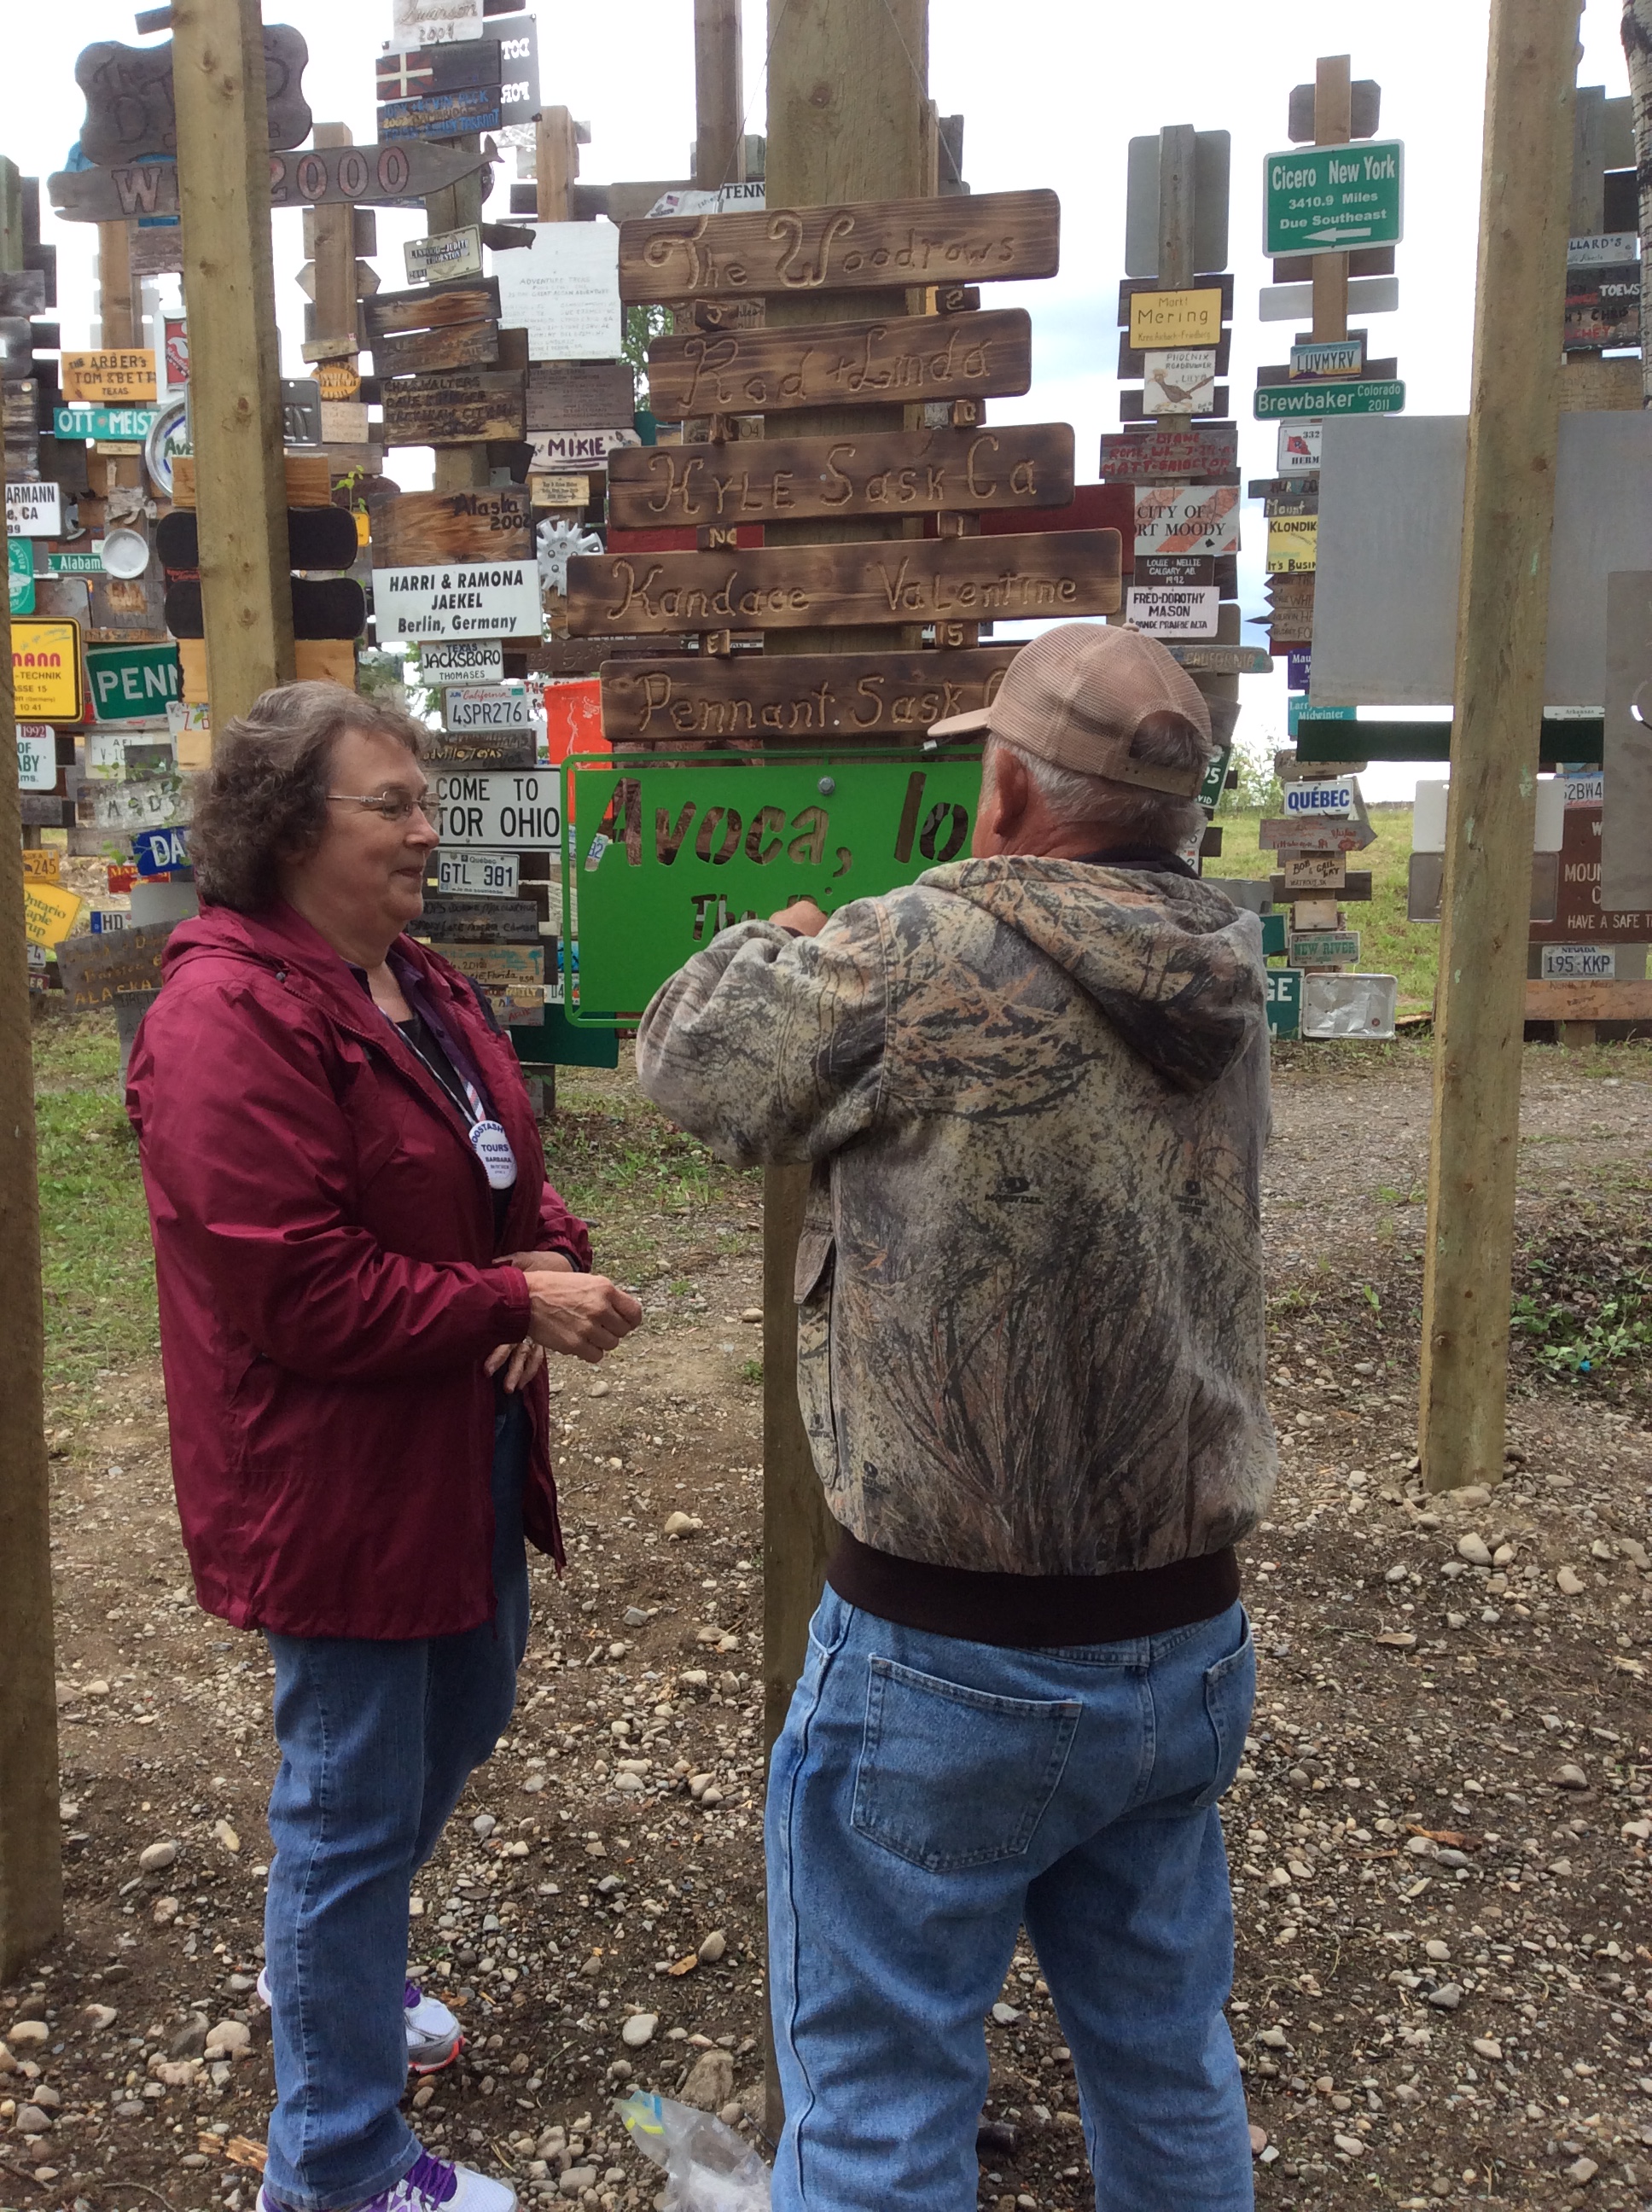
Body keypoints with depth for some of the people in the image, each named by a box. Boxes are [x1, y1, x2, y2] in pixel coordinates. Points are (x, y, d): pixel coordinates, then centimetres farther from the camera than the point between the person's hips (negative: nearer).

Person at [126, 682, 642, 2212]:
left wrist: (551, 1258, -7)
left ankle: (321, 1961, 54)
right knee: (358, 1808, 6)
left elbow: (505, 1171, 14)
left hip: (470, 1454, 10)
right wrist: (515, 1303, -23)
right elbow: (299, 1291, -26)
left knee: (456, 1729, 27)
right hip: (333, 1483, -10)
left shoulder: (416, 984, 8)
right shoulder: (230, 1020, -22)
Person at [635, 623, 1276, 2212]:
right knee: (1169, 2064, 24)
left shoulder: (923, 962, -20)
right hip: (1187, 1642, 7)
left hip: (949, 1666, -6)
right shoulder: (1220, 992, 0)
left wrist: (786, 946, 14)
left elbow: (685, 1056, -5)